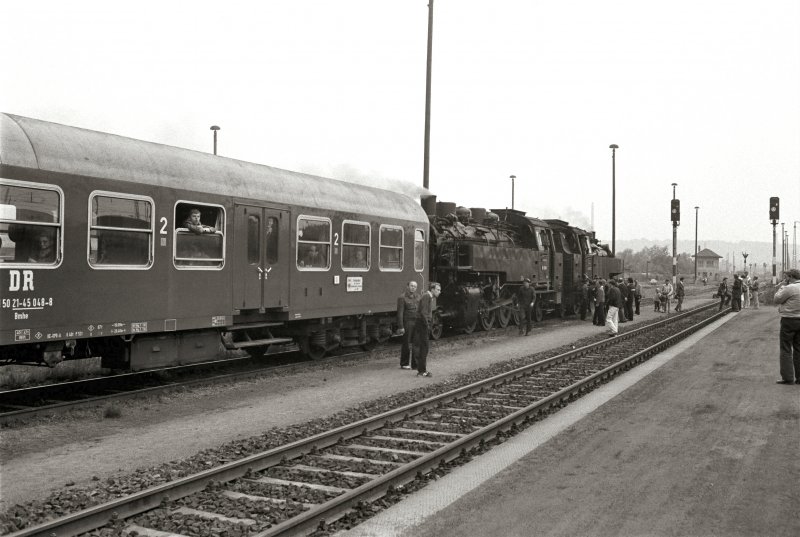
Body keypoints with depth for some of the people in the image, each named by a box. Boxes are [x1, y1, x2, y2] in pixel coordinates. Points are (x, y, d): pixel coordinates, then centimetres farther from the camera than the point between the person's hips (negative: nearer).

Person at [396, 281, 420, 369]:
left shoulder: (417, 297, 13)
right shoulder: (402, 297, -6)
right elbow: (400, 313, -10)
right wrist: (401, 327, -15)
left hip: (417, 322, 6)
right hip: (408, 322, -6)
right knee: (406, 343, 1)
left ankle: (415, 363, 14)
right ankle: (404, 364, 12)